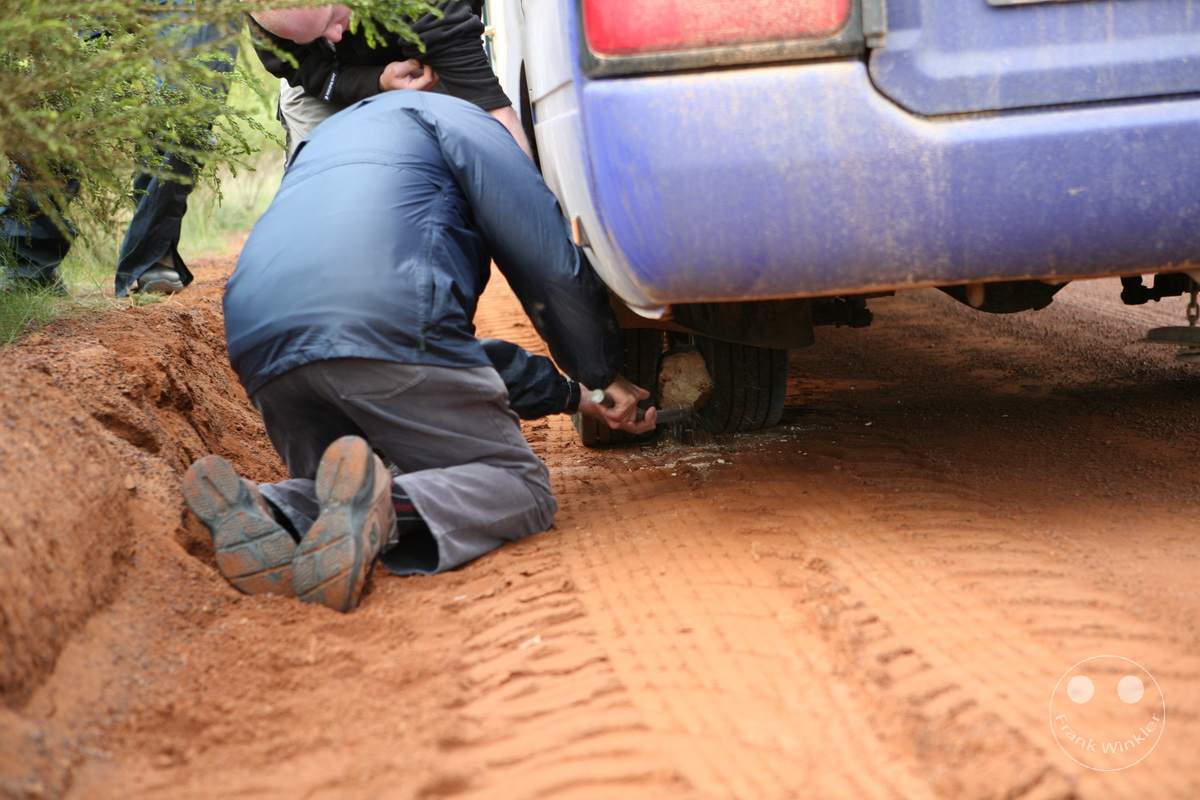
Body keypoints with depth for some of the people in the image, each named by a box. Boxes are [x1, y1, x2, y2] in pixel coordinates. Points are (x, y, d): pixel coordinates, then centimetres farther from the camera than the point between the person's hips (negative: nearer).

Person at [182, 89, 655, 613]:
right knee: (521, 488, 7)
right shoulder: (453, 118, 20)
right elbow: (549, 262, 7)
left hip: (259, 348, 7)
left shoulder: (321, 144, 42)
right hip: (385, 327, -6)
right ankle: (383, 516, -25)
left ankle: (270, 514, -11)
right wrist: (602, 376, 22)